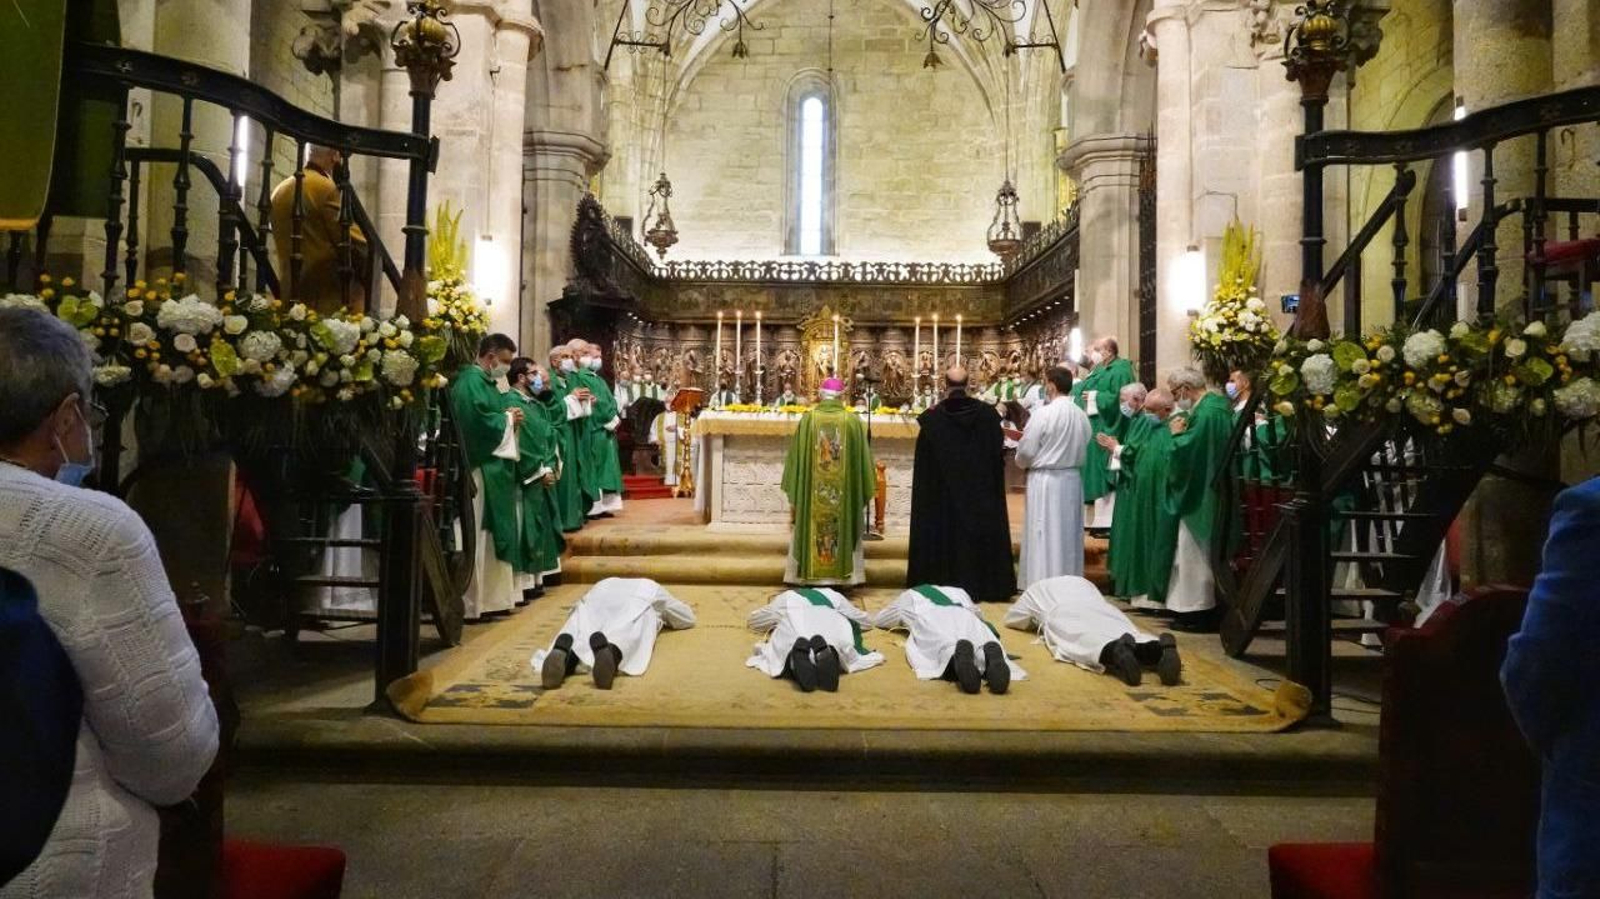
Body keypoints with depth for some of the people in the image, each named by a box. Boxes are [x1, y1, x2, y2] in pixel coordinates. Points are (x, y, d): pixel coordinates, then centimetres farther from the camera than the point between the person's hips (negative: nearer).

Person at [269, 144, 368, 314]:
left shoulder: (280, 190, 15)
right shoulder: (327, 189, -11)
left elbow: (285, 245, 19)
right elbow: (357, 246, -14)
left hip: (291, 295, 9)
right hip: (331, 298, -8)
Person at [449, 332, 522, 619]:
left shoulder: (487, 382, 18)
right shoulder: (470, 382, -13)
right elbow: (478, 421, -25)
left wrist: (509, 418, 4)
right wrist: (508, 419, -10)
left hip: (495, 467, 11)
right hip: (480, 469, -11)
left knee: (494, 534, 13)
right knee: (479, 537, -6)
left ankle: (492, 597, 19)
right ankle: (473, 603, 0)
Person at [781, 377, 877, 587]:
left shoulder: (808, 419, -3)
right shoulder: (853, 420, -3)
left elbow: (796, 457, -1)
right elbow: (863, 459, 1)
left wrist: (794, 494, 7)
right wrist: (864, 492, 10)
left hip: (812, 493, 0)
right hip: (844, 494, 0)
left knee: (812, 530, 8)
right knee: (843, 531, 8)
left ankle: (810, 579, 10)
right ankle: (841, 577, 10)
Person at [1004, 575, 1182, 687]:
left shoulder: (1035, 590, 38)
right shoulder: (1084, 583, 47)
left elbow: (1011, 618, 44)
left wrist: (1037, 620, 61)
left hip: (1061, 613, -3)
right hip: (1101, 611, 3)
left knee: (1084, 641, -31)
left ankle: (1114, 651, -66)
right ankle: (1160, 648, -56)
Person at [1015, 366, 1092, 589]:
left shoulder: (1043, 413, -16)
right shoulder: (1082, 415, 0)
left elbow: (1026, 450, -12)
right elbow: (1082, 448, 7)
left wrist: (1021, 463, 9)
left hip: (1045, 480, -6)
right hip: (1073, 478, 6)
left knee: (1044, 535, 2)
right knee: (1068, 533, 15)